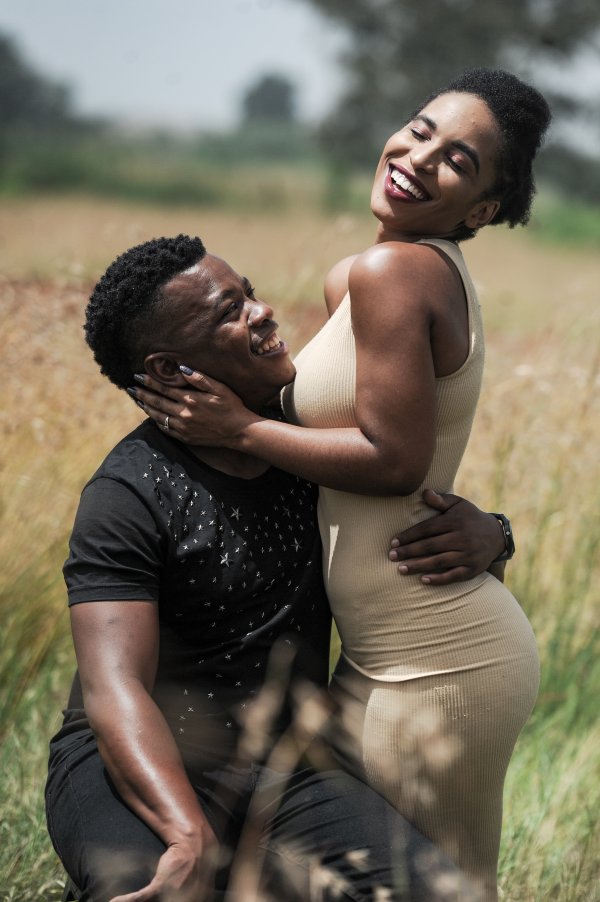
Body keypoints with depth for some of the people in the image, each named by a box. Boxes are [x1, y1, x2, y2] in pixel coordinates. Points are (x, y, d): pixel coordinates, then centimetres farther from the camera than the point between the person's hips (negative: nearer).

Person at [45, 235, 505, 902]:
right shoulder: (131, 492, -10)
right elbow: (114, 689, -21)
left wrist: (482, 534, -5)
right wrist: (191, 837, -37)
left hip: (282, 768, 5)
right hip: (142, 773, -5)